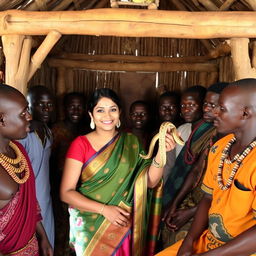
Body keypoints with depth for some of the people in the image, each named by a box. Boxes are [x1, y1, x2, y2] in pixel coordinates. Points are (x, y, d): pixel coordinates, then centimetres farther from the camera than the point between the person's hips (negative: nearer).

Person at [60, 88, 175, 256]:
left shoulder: (131, 142, 0)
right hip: (90, 225, -2)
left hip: (123, 224, 3)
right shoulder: (80, 144, -9)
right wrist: (104, 209, -20)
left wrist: (161, 153, -23)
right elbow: (66, 192, -11)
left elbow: (150, 182, -8)